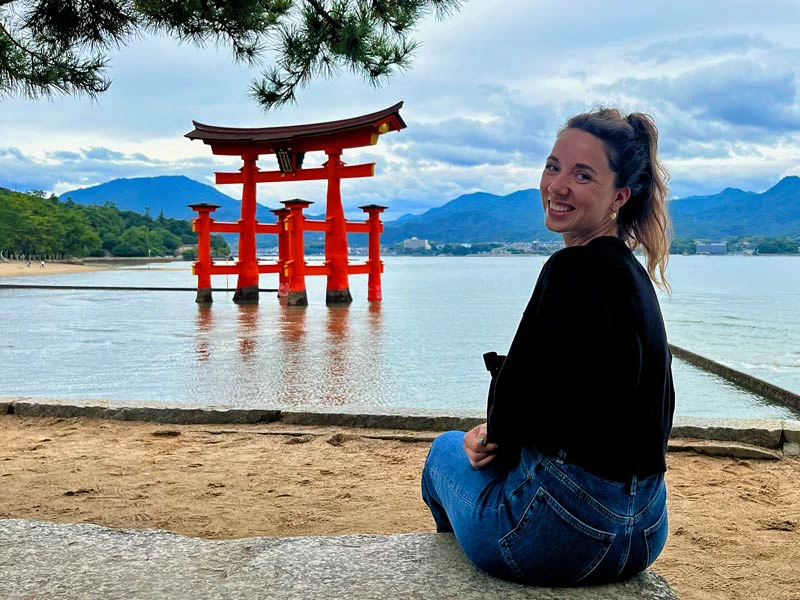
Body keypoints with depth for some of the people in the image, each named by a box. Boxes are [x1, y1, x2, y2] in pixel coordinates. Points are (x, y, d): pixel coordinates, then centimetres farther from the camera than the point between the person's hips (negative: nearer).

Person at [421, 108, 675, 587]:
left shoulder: (576, 270, -22)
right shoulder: (633, 273, 8)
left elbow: (520, 401, -20)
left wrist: (493, 439, 2)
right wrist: (499, 437, 2)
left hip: (564, 529, -8)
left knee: (447, 448, 23)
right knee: (484, 447, 33)